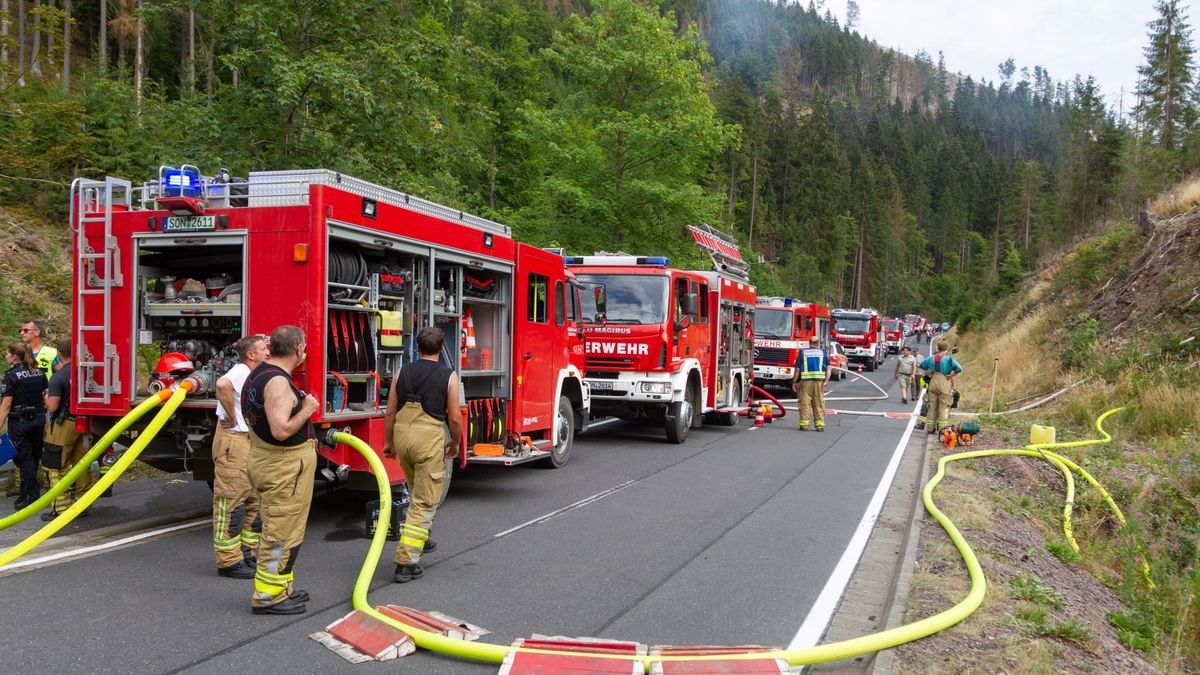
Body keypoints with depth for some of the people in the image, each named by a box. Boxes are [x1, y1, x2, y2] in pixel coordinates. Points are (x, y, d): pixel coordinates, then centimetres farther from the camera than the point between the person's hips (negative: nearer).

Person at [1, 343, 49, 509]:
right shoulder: (39, 373, 6)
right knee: (34, 456, 13)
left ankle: (31, 496, 2)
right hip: (39, 419, 6)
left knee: (24, 458, 1)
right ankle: (26, 492, 23)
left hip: (19, 421, -6)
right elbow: (47, 397, 7)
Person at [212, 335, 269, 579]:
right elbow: (223, 384, -36)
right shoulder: (241, 371, -13)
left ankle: (249, 554, 24)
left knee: (254, 501, 15)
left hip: (250, 441, 10)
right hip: (233, 442, -10)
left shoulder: (254, 376, 16)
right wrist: (232, 416, -24)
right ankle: (229, 562, -1)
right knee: (231, 503, -5)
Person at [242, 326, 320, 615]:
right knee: (281, 534, -2)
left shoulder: (258, 374, 10)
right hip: (284, 468, -11)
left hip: (265, 459, 11)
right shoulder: (278, 382, -22)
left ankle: (280, 588, 31)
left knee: (280, 533, 20)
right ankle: (267, 597, 6)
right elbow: (281, 431, -30)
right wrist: (306, 410, -16)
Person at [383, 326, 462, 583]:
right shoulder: (448, 376, -3)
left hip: (402, 436, 5)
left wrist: (388, 442, 20)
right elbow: (455, 418, -3)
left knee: (419, 490, 30)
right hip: (429, 438, -5)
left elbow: (390, 413, 7)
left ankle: (421, 538, 41)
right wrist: (455, 444, 14)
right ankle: (406, 562, -5)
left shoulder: (402, 373, 6)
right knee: (424, 503, 0)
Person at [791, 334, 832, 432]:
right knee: (819, 403, 7)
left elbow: (797, 369, 2)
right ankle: (820, 424, 7)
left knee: (805, 403, 3)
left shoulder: (802, 353, 6)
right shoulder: (823, 353, 9)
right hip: (819, 381, 1)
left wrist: (794, 382, 8)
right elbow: (829, 368, -2)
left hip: (805, 381, -1)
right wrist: (826, 381, -7)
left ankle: (804, 424, 1)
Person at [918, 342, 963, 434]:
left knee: (932, 406, 11)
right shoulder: (949, 359, -7)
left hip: (933, 382, 5)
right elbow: (959, 368, -18)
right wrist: (952, 375, -5)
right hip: (944, 383, -5)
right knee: (944, 406, -1)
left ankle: (930, 428, 14)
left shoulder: (931, 358, 8)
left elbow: (922, 365, 22)